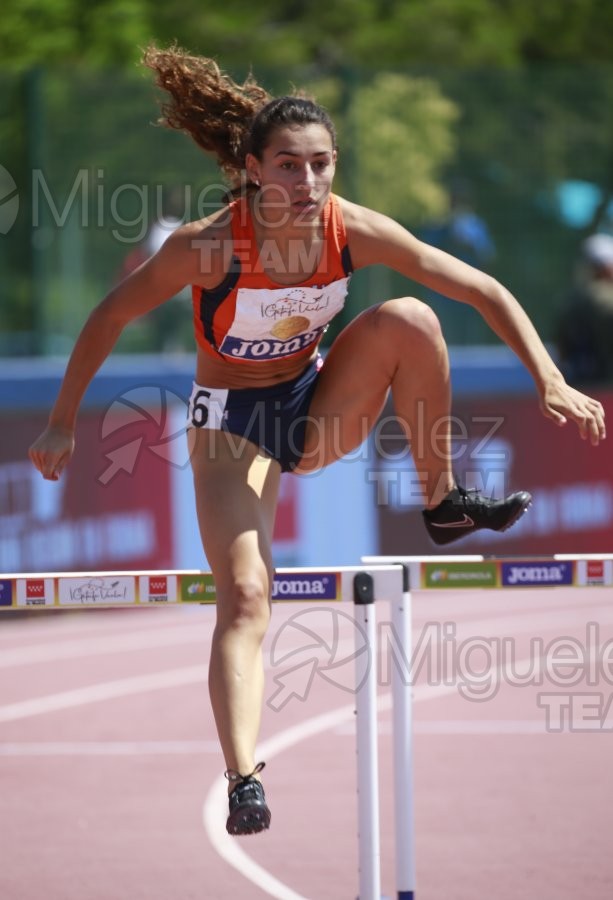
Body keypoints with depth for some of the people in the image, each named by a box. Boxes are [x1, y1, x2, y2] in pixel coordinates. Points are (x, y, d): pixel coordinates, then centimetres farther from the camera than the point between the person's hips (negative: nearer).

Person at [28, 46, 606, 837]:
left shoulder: (352, 231, -18)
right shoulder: (210, 246, -26)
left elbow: (483, 290, -13)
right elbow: (110, 317, -13)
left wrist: (548, 379, -21)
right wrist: (63, 424, -10)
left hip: (318, 405, 3)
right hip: (232, 419, -3)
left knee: (407, 318, -25)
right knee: (246, 593, -23)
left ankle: (443, 501, -8)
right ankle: (244, 781, -28)